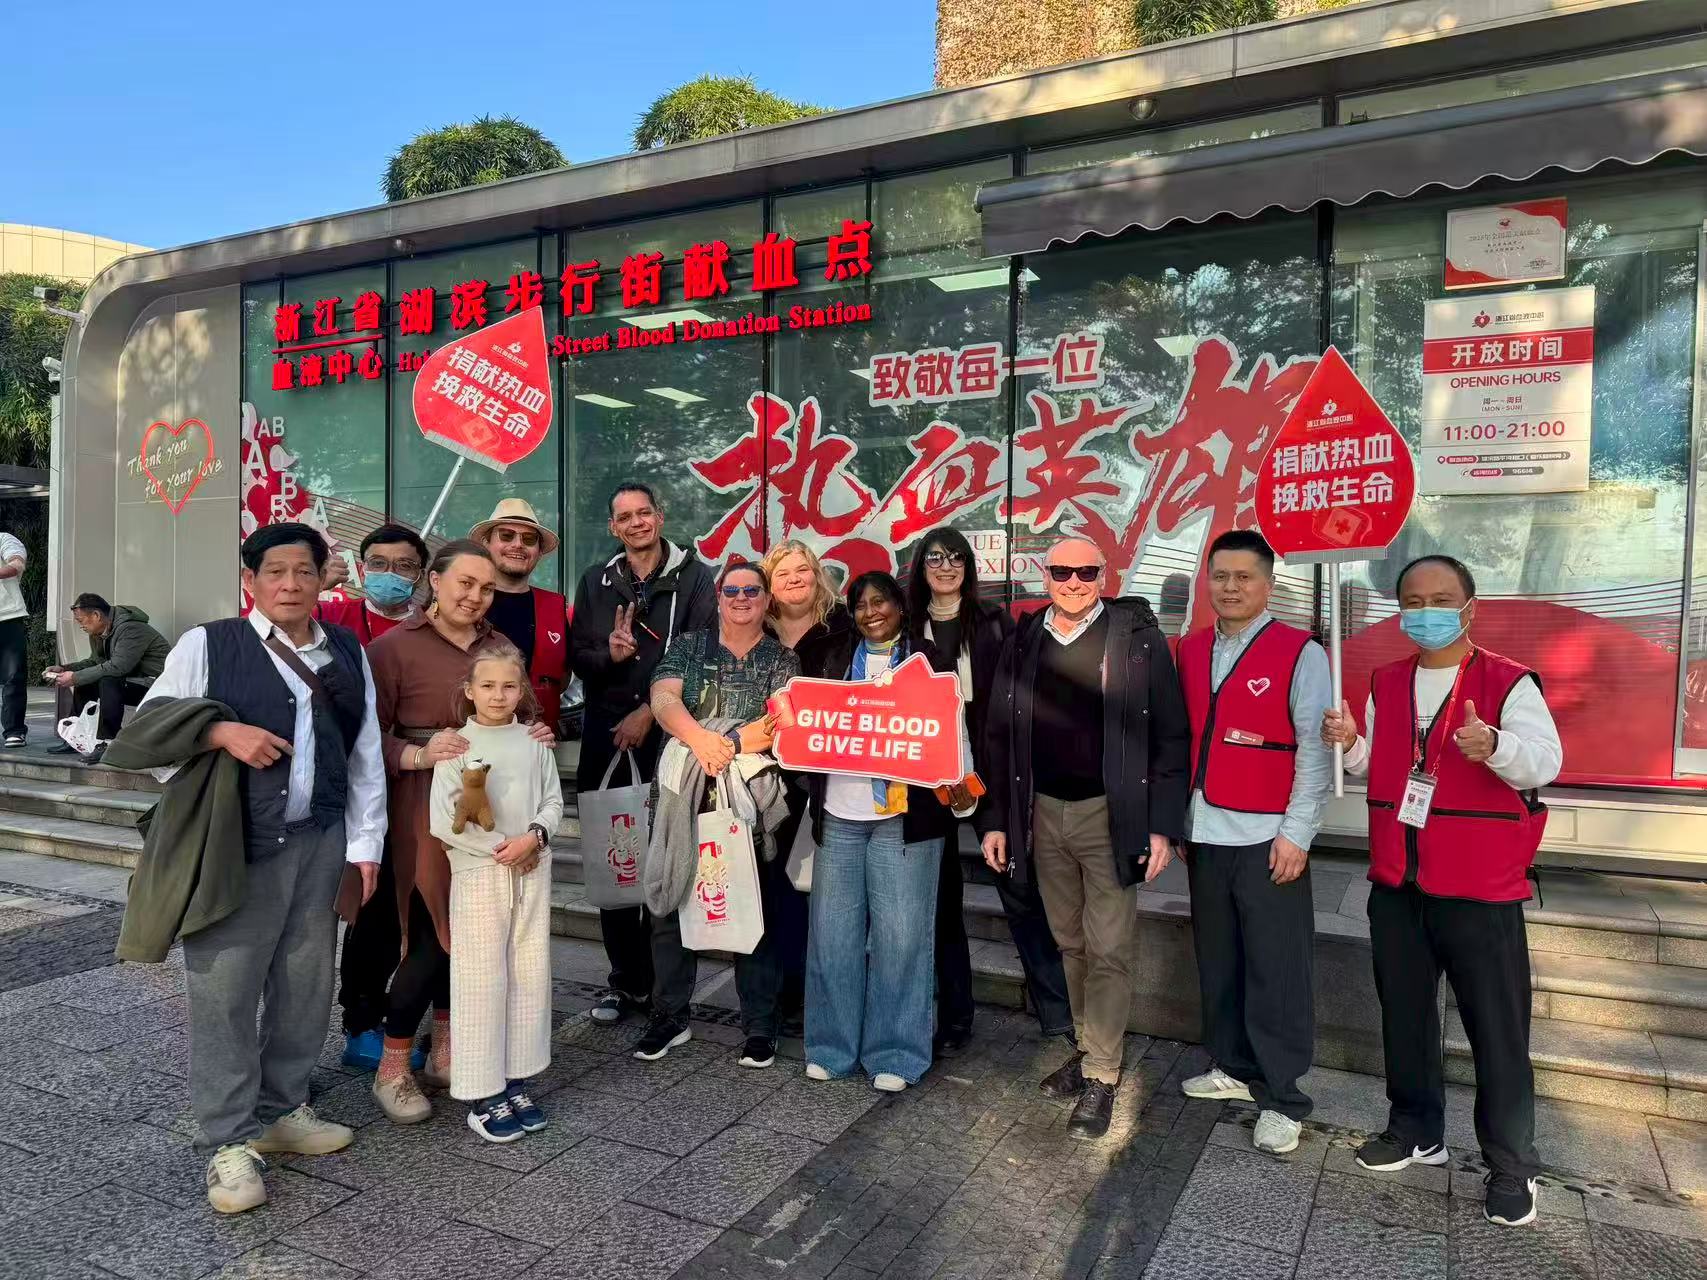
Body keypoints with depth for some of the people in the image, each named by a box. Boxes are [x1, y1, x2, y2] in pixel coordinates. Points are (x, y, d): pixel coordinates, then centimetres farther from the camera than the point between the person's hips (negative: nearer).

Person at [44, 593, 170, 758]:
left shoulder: (129, 628, -20)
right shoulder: (97, 634, 10)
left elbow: (117, 667, -29)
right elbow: (94, 662, 22)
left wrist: (76, 677, -22)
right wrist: (64, 669, 6)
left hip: (155, 685, -10)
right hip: (131, 682, 10)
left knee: (108, 681, -30)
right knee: (84, 684, 6)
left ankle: (109, 741, -23)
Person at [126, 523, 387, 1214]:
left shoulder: (347, 653, 10)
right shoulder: (207, 646, -1)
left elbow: (366, 757, 10)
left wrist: (364, 846, 6)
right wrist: (222, 732, -16)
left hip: (322, 844, 4)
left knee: (305, 983, 12)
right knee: (226, 988, 1)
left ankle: (281, 1110, 31)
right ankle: (229, 1142, 16)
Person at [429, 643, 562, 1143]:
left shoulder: (534, 742, 5)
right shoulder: (457, 745, -6)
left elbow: (553, 802, 5)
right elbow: (444, 822, -10)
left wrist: (534, 837, -13)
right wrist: (498, 848, -12)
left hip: (532, 872, 4)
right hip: (478, 875, -4)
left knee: (530, 976, 9)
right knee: (482, 981, 1)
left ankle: (515, 1082, 23)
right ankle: (482, 1095, 12)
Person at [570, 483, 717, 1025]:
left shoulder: (693, 578, 2)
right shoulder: (596, 582, 14)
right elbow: (577, 655, 12)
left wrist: (650, 711, -10)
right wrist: (607, 654, -10)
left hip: (668, 734, -3)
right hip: (606, 734, 4)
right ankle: (627, 981, 19)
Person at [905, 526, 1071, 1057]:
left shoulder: (994, 623, 3)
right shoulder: (908, 629, 7)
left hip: (989, 769, -2)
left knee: (1019, 890, -1)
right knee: (943, 897, 9)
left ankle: (1057, 1012, 10)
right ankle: (953, 1018, 21)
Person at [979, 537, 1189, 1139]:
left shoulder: (1137, 637, -6)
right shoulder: (1023, 643, 5)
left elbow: (1171, 735, -7)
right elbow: (998, 737, 8)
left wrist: (1163, 825, -11)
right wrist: (995, 820, 5)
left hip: (1109, 815, -4)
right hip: (1043, 814, 4)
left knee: (1109, 948, 0)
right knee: (1070, 943, 15)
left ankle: (1101, 1076, 12)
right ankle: (1087, 1048, 31)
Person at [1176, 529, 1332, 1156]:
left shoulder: (1300, 653, -7)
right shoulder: (1191, 650, 9)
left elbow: (1315, 750, -9)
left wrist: (1296, 834, -12)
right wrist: (1175, 818, 9)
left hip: (1268, 839, -5)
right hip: (1204, 834, 5)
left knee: (1275, 971, 1)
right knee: (1217, 961, 14)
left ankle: (1281, 1099, 12)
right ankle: (1232, 1068, 30)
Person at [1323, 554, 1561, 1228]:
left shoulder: (1509, 682, -7)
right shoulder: (1386, 683, 9)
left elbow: (1545, 761, -17)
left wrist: (1493, 747, -37)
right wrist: (1349, 743, -5)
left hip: (1480, 891, -5)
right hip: (1395, 885, 5)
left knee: (1497, 1028, 4)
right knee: (1404, 1013, 15)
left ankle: (1510, 1164, 20)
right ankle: (1416, 1130, 33)